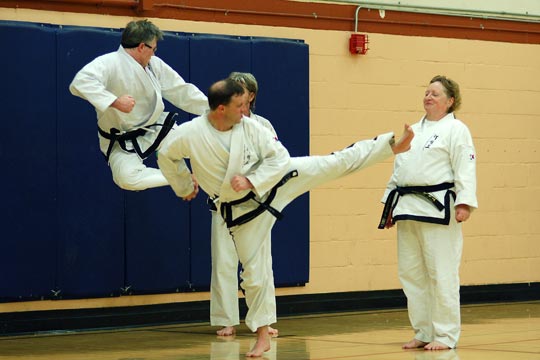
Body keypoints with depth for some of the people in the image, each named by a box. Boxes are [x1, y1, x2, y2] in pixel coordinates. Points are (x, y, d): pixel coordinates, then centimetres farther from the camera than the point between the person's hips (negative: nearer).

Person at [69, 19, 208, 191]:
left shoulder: (154, 64, 0)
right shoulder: (109, 63, -23)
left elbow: (181, 91, 7)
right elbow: (80, 83, -39)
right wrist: (114, 101, -43)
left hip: (155, 128, 6)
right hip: (121, 142, -6)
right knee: (128, 178, -32)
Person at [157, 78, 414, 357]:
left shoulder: (250, 127, -15)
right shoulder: (190, 134, -19)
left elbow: (279, 158, -11)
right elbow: (166, 157, -1)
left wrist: (250, 181, -23)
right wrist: (184, 186, 11)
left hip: (276, 181, 1)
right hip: (243, 209, -1)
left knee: (337, 163, -4)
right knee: (255, 271, 4)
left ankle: (392, 146, 6)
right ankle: (262, 336, 17)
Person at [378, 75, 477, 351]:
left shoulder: (455, 129, -3)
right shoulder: (414, 131, 19)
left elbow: (465, 169, -12)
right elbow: (398, 170, 22)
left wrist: (464, 203, -21)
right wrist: (389, 203, 19)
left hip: (438, 210, -8)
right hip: (408, 209, 8)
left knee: (441, 273, -6)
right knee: (411, 273, 9)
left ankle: (445, 335, 2)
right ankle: (423, 332, 19)